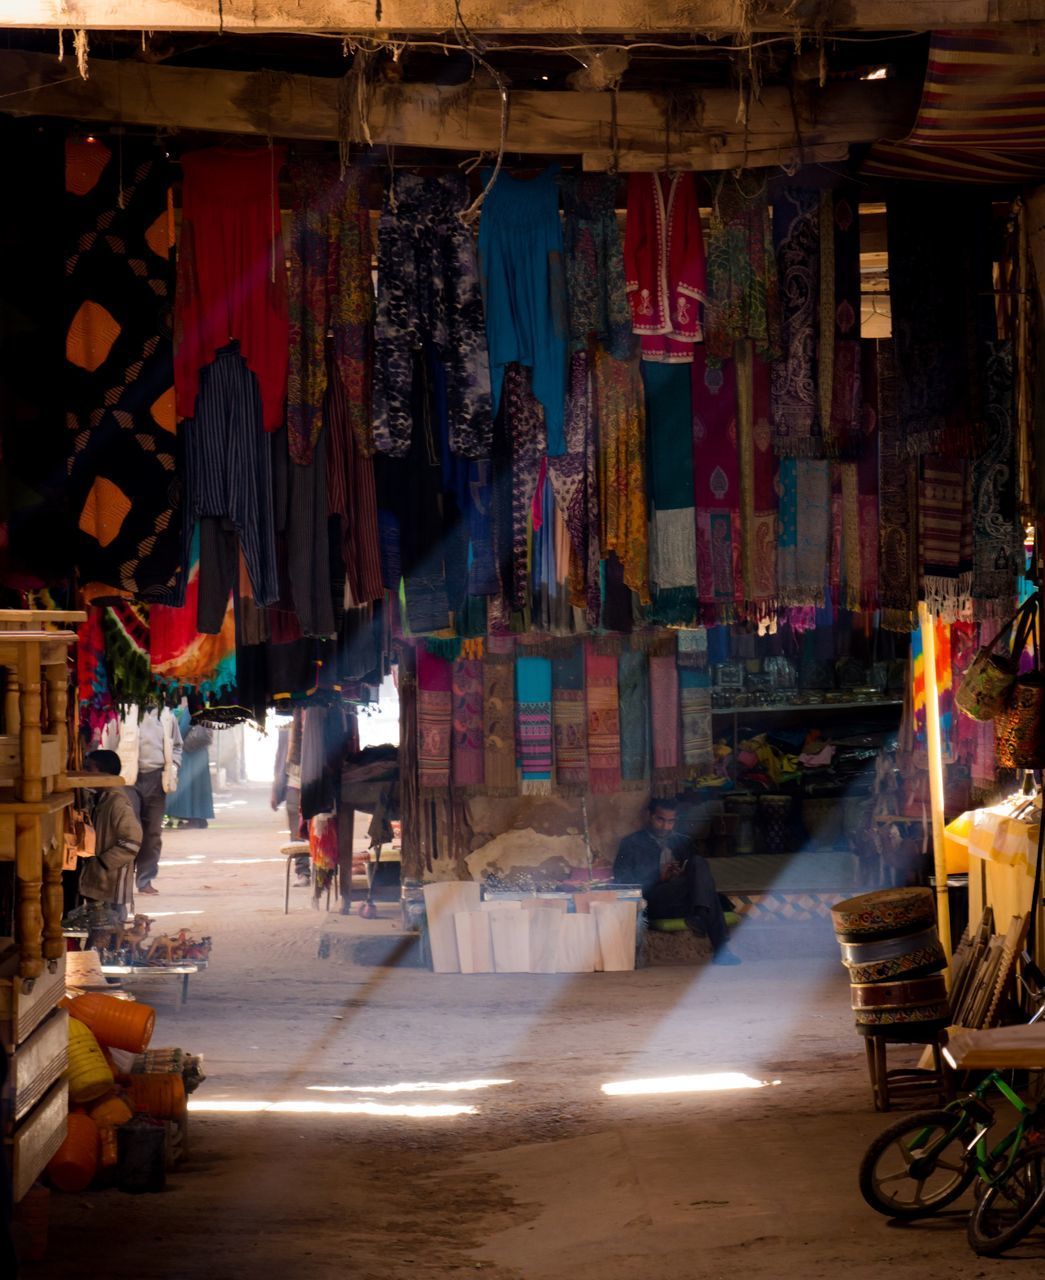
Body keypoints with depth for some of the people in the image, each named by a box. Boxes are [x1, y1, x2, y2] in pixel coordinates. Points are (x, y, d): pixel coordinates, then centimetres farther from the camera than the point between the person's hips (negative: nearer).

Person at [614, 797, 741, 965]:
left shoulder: (682, 842, 29)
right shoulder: (631, 843, 15)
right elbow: (622, 882, 2)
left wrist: (682, 875, -7)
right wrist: (659, 878, -10)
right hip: (652, 904, -4)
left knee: (699, 863, -27)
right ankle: (720, 950, -42)